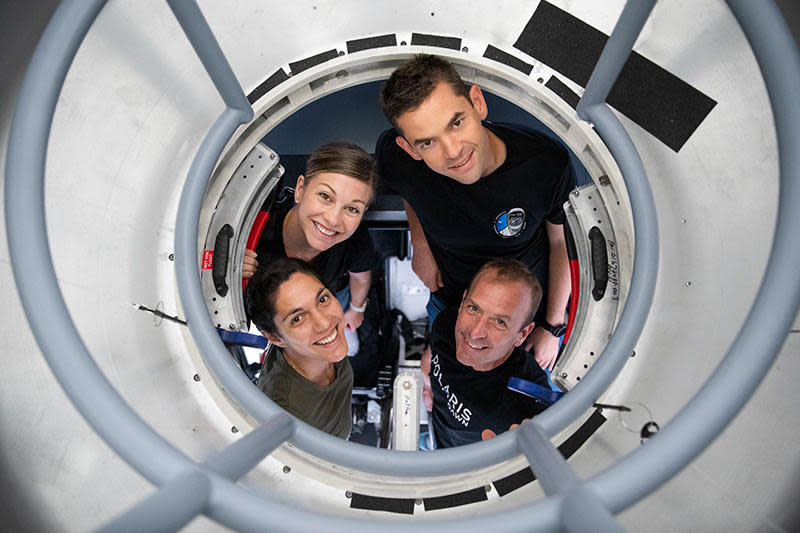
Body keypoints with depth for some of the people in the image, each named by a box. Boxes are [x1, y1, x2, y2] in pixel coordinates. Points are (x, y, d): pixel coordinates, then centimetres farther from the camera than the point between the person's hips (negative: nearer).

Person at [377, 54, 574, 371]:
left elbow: (563, 243, -13)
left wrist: (552, 327, -4)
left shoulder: (548, 165, -34)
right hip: (447, 305, 2)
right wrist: (420, 245, -3)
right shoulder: (395, 155, -30)